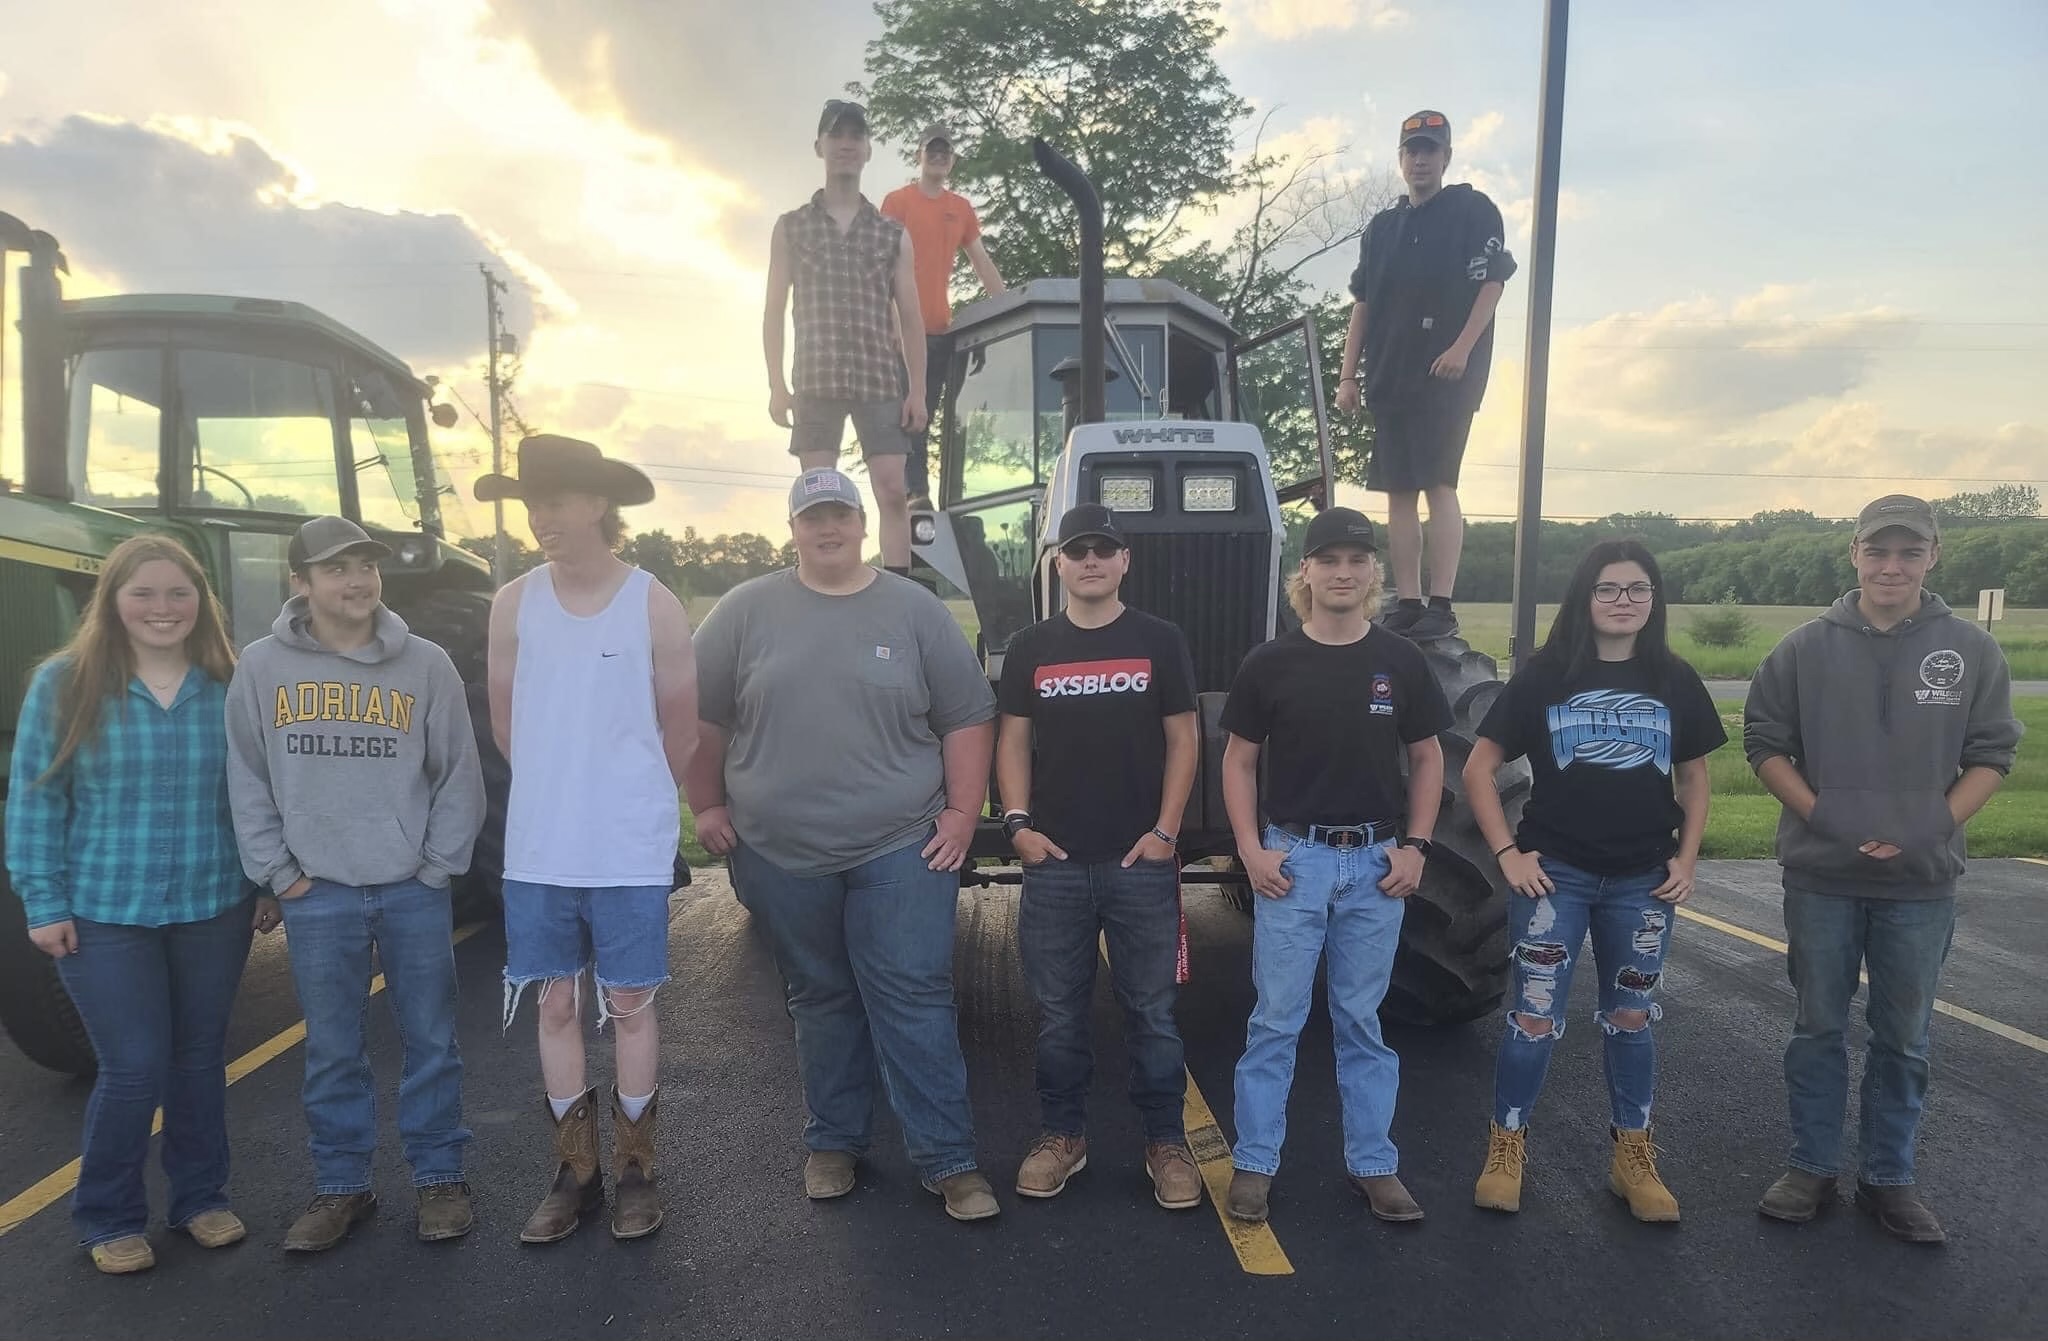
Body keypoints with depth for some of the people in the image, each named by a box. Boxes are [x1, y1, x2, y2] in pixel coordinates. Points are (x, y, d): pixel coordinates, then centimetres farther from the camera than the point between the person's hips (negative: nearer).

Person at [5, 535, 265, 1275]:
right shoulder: (64, 684, -6)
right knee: (134, 1067, -2)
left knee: (201, 1057, 12)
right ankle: (107, 1217, 21)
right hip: (105, 915, -2)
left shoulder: (230, 685, 0)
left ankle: (201, 1196, 30)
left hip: (215, 908, 2)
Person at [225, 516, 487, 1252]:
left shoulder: (426, 665, -3)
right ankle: (340, 1186, 25)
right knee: (332, 1050, 11)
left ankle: (440, 1177, 22)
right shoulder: (262, 667, 0)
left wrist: (436, 866, -3)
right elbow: (247, 781, 4)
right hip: (316, 893, 1)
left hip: (413, 889, 0)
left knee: (431, 1040, 8)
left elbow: (459, 777, 1)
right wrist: (278, 872, -1)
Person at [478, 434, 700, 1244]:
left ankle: (635, 1170, 23)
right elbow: (507, 722, 10)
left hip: (630, 851, -3)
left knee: (631, 1005, 7)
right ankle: (576, 1171, 26)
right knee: (557, 1005, 11)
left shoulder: (654, 606, -9)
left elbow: (680, 729, 1)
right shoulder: (513, 604, -1)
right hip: (537, 850, 3)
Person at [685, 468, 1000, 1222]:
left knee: (914, 1002, -2)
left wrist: (962, 811, -5)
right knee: (821, 1002, 15)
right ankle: (834, 1143, 30)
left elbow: (967, 718, 2)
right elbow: (701, 716, 8)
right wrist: (708, 804, 4)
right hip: (781, 855, 2)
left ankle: (948, 1160, 7)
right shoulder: (747, 611, 2)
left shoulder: (915, 610, 1)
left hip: (901, 849, -1)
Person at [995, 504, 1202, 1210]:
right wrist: (1018, 823, -4)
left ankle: (1166, 1142, 21)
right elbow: (1013, 741, 8)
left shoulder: (1160, 641, 2)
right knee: (1059, 1011, 11)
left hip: (1141, 861, -1)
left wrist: (1165, 829, -6)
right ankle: (1063, 1135, 26)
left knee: (1151, 1010, 7)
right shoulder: (1031, 647, 6)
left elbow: (1182, 739, 2)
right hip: (1054, 861, 2)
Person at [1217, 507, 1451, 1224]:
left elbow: (1427, 759, 10)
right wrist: (1251, 850, -6)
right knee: (1276, 1019, 4)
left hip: (1377, 861, 2)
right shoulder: (1271, 663, -3)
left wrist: (1415, 845, 0)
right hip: (1293, 857, -1)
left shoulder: (1400, 661, 2)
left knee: (1362, 1021, 12)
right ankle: (1254, 1163, 16)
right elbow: (1238, 761, 3)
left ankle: (1373, 1164, 24)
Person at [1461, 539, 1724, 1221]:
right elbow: (1478, 767, -4)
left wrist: (1687, 858, 1)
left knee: (1630, 1021, 14)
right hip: (1555, 875, -2)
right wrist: (1507, 852, -9)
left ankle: (1633, 1158, 28)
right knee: (1535, 1017, 1)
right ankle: (1506, 1148, 17)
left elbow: (1693, 778, 12)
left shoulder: (1674, 681, 3)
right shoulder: (1546, 674, -5)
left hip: (1643, 881, 3)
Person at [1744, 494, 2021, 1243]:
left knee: (1904, 1039, 11)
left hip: (1923, 881, 1)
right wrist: (1820, 817, -11)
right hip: (1821, 875, 0)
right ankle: (1811, 1169, 23)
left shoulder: (1972, 652, 0)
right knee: (1818, 1028, 11)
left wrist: (1935, 827, -11)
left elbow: (1992, 754, 2)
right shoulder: (1806, 648, -2)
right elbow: (1764, 742, 0)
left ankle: (1890, 1178, 26)